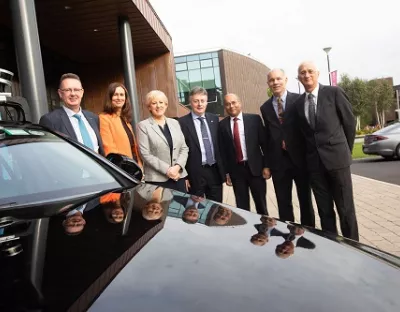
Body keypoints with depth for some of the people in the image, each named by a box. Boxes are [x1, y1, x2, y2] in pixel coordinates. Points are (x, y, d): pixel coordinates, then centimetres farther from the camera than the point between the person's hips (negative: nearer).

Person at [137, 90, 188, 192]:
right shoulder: (143, 125, -1)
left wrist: (177, 166, -8)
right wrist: (167, 170, -14)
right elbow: (145, 154, -9)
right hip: (157, 179, -4)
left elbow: (184, 148, 9)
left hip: (179, 176, 4)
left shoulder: (174, 123, 13)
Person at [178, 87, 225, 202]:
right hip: (195, 173, -4)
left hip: (215, 171, 4)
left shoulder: (214, 119, 7)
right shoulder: (183, 122, -7)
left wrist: (223, 169, 10)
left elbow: (220, 144, 12)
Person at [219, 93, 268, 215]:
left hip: (255, 167, -1)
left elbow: (264, 142, 0)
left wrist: (267, 165, -3)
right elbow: (222, 150, 4)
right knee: (242, 206, 9)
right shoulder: (222, 124, 3)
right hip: (236, 169, 1)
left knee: (261, 204, 11)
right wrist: (226, 171, 2)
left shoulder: (254, 119, -1)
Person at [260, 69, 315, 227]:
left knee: (305, 201, 11)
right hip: (278, 162, 2)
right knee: (283, 203, 9)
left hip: (300, 158, -2)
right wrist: (267, 164, 8)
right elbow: (267, 136, 9)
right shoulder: (265, 108, 9)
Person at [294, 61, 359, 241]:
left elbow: (350, 121, 3)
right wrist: (310, 153, 9)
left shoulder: (334, 92, -1)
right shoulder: (298, 103, 10)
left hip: (337, 157, -3)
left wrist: (345, 150, 8)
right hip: (314, 162, 4)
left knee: (345, 208, 3)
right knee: (324, 210, 10)